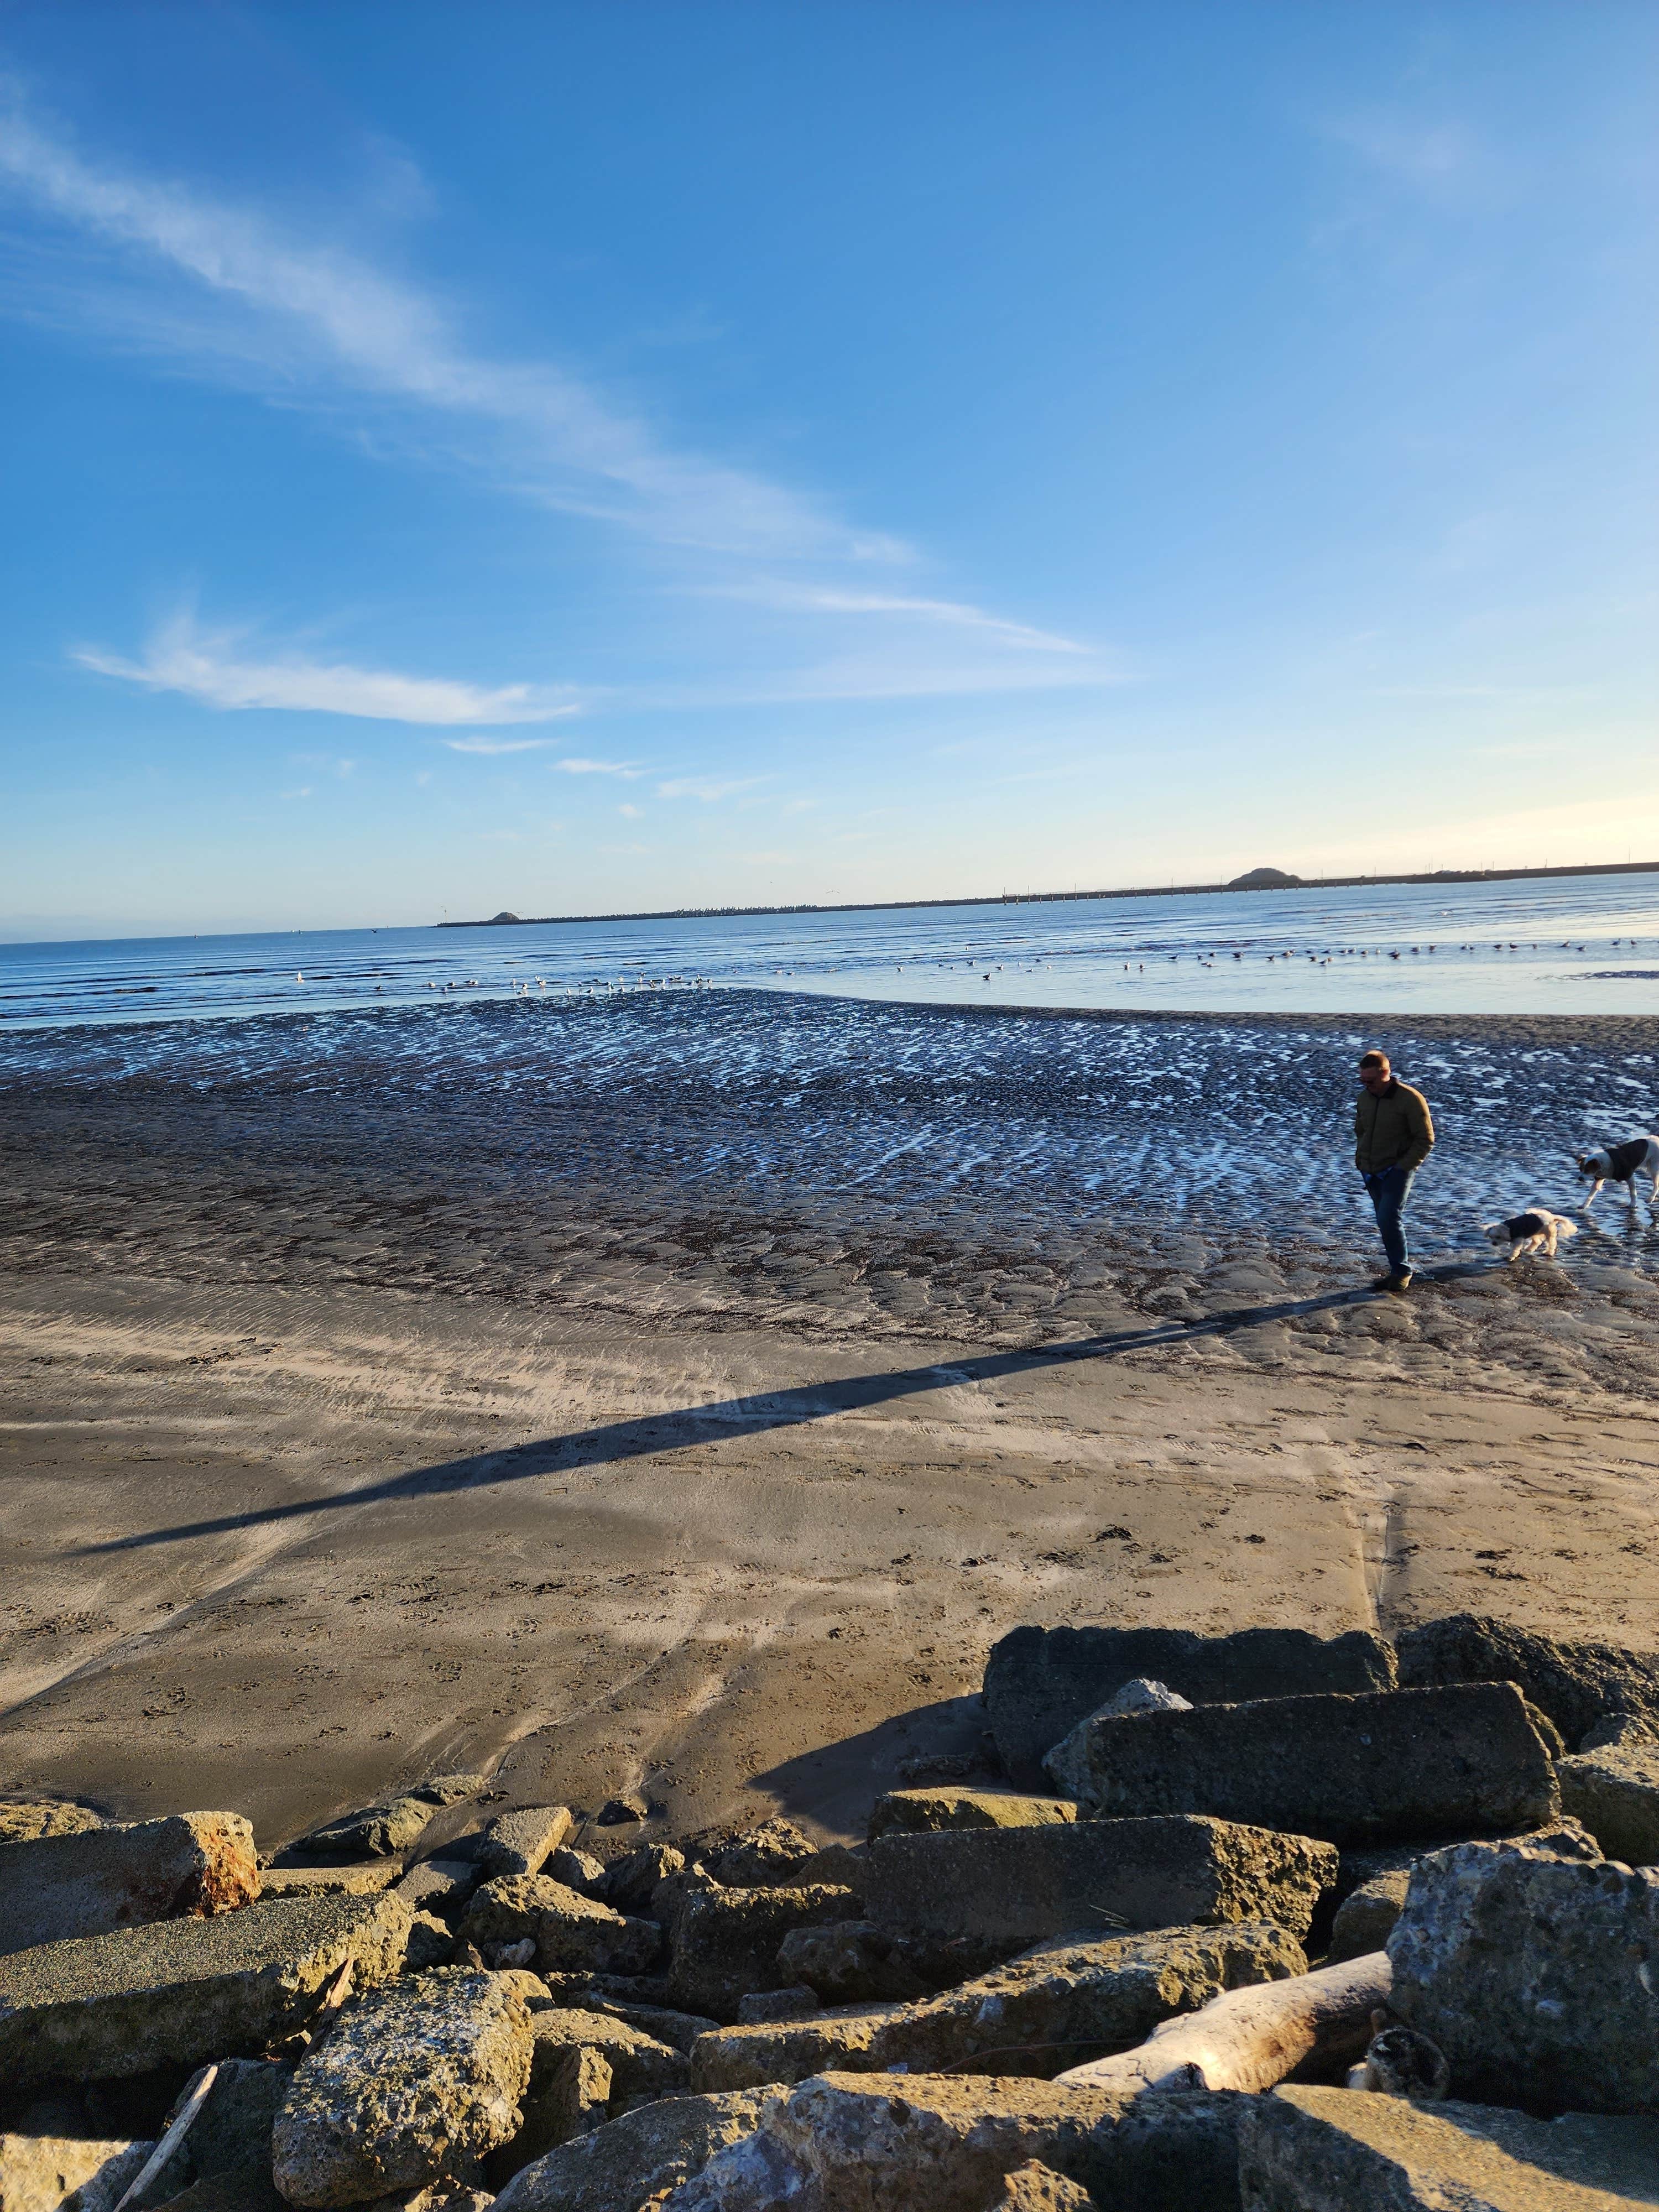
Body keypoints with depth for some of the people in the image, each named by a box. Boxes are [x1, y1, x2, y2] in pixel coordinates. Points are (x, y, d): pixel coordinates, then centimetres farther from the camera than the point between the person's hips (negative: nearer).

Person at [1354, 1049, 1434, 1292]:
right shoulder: (1363, 1098, 5)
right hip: (1372, 1173, 6)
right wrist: (1361, 1163, 10)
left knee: (1389, 1219, -17)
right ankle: (1400, 1270, 20)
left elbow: (1425, 1140, -10)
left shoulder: (1411, 1099, -14)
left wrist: (1402, 1168, -15)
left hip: (1397, 1171, -6)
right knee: (1386, 1222, 10)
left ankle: (1402, 1272, -4)